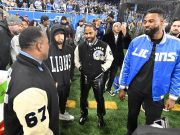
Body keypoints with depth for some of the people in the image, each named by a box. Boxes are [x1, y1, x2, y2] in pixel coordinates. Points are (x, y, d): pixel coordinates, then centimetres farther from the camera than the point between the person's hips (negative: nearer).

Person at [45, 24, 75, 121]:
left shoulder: (69, 49, -2)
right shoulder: (48, 50, -20)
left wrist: (70, 77, 9)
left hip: (66, 82, 6)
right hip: (54, 84, -5)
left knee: (64, 99, 26)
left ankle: (63, 113, 53)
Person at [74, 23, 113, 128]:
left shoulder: (104, 46, -13)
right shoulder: (80, 47, -4)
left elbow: (109, 59, -2)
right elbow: (76, 59, 12)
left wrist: (102, 69, -11)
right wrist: (80, 67, -1)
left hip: (98, 77, -2)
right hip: (85, 76, 3)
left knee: (99, 98, 12)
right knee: (83, 97, 17)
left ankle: (101, 117, 37)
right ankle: (84, 114, 43)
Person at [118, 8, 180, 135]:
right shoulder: (136, 41, -10)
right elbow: (126, 65, -3)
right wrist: (122, 87, 0)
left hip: (155, 93, -1)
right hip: (134, 89, 2)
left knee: (152, 123, 17)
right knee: (132, 115, 23)